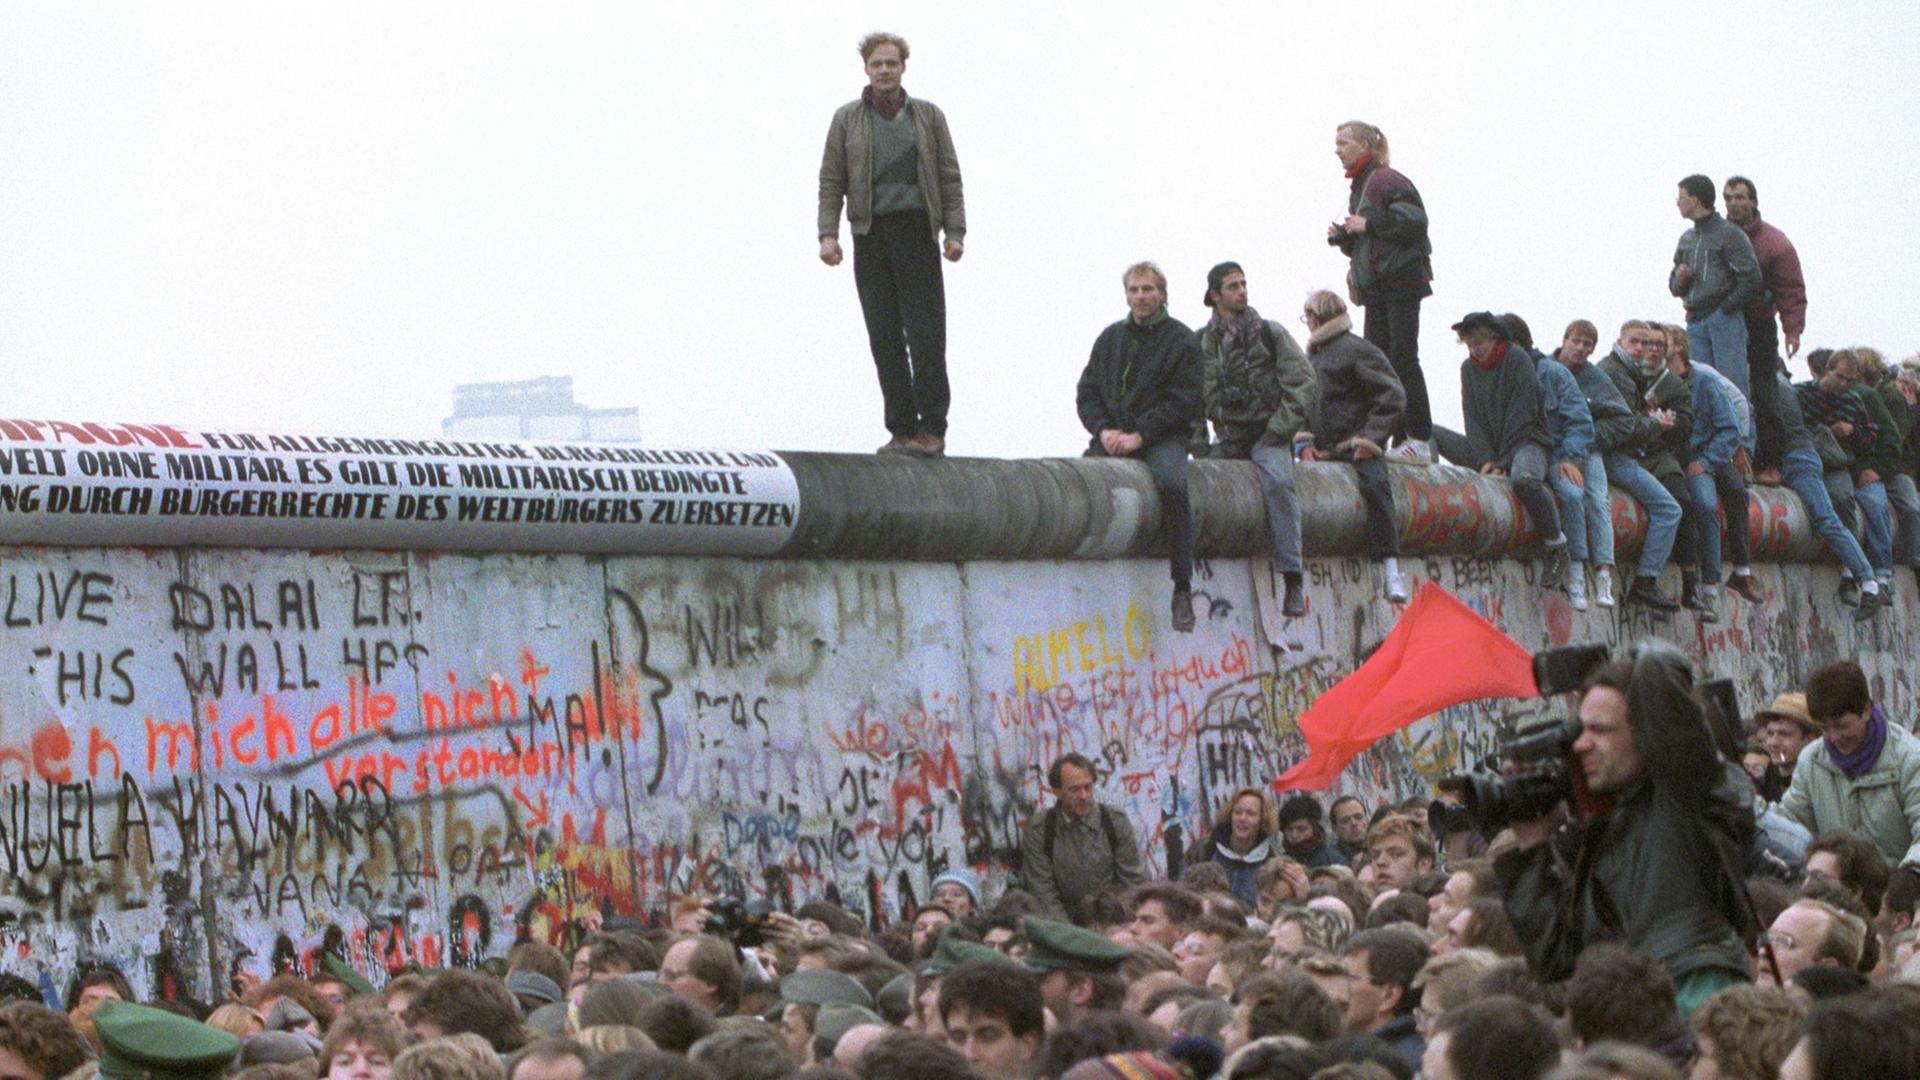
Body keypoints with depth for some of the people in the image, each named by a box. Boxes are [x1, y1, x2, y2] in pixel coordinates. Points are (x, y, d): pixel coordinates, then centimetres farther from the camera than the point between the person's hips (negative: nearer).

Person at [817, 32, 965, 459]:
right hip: (871, 238, 1)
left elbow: (949, 178, 9)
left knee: (926, 335, -8)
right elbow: (831, 182, 8)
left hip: (917, 235, -1)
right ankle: (902, 430, 5)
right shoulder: (847, 119, 11)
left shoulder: (928, 117, 11)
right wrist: (828, 233, -4)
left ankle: (932, 428, -6)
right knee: (885, 339, 0)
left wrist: (955, 231, -2)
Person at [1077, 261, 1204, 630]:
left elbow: (1184, 401, -5)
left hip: (1162, 437, -4)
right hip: (1113, 436, 5)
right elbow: (1087, 391, 14)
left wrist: (1139, 435, -14)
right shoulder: (1111, 337, 17)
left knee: (1172, 484, -34)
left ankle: (1182, 589, -30)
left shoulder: (1182, 340, 3)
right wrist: (1104, 430, -6)